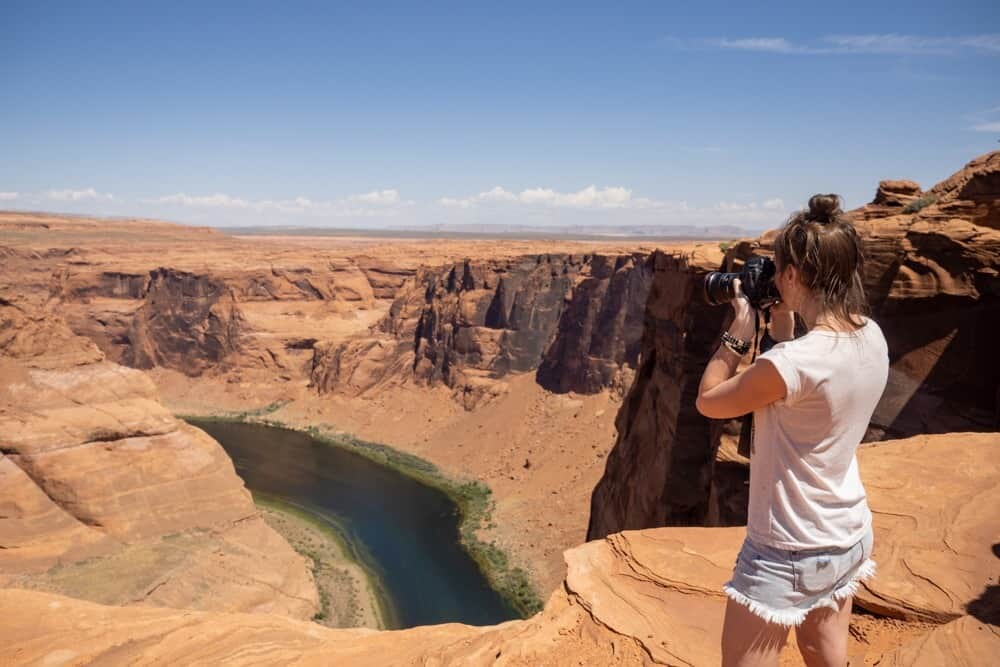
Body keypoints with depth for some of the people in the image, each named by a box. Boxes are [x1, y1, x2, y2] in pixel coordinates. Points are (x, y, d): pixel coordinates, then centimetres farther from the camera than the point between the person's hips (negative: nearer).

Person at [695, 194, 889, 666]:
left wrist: (739, 333, -8)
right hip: (849, 537, 8)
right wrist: (783, 332, 4)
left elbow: (707, 402, -14)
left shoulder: (793, 362, -30)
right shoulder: (872, 337, -5)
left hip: (789, 554, -8)